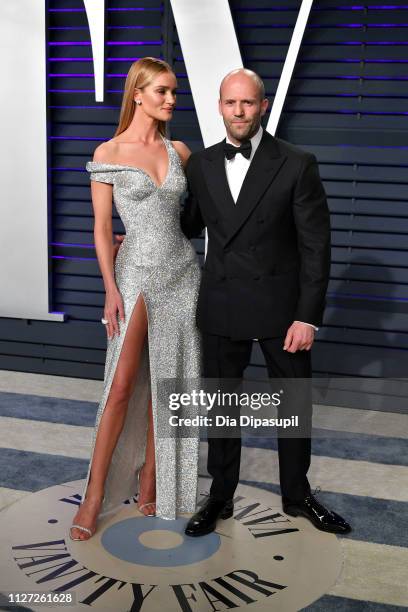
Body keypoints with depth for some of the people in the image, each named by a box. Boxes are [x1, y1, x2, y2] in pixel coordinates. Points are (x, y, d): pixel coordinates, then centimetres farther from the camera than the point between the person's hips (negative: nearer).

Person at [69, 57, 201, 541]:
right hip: (136, 274, -4)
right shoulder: (108, 153, -4)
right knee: (123, 386, -5)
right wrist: (110, 289, -10)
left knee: (166, 383, 8)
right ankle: (95, 495, 10)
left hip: (182, 273, 4)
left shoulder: (179, 151, 7)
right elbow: (102, 228, -5)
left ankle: (150, 482, 23)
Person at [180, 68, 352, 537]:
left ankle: (297, 495, 35)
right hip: (222, 308, 3)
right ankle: (220, 496, 33)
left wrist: (308, 316, -13)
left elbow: (315, 244, -9)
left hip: (281, 306, -2)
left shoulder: (297, 164, -9)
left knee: (295, 404, 12)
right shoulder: (201, 164, 3)